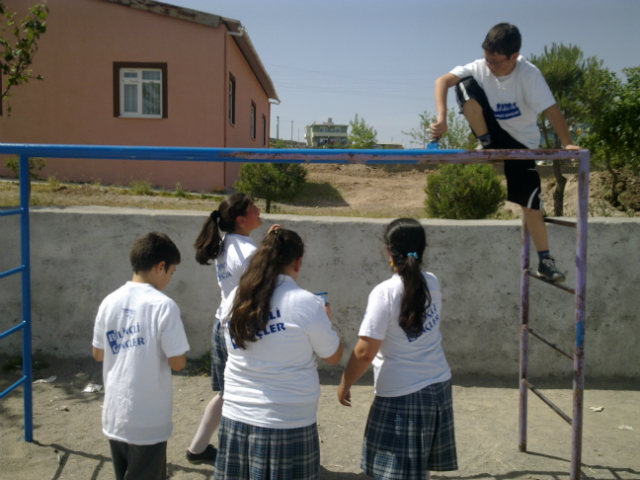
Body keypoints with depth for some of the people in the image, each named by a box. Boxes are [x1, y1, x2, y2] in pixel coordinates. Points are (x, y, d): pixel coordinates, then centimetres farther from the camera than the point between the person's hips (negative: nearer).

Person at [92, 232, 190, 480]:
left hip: (114, 415, 6)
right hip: (148, 421, -6)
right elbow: (177, 363, -15)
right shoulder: (163, 305, -18)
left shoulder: (109, 302, -1)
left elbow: (98, 354, 8)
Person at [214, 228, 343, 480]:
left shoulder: (234, 299, 0)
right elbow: (334, 356, -3)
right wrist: (325, 318, 16)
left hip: (236, 418, 5)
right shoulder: (306, 304, -14)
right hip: (287, 424, -4)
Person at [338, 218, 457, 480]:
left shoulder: (385, 293, -19)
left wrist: (345, 384, -4)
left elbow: (365, 352, -19)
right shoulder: (431, 283, 0)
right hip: (438, 386, 7)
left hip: (401, 395, -7)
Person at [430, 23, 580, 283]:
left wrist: (567, 144, -40)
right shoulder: (479, 68, -16)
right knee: (466, 84, -22)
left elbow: (551, 110, -28)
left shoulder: (529, 74, -23)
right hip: (493, 133, 2)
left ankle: (545, 260, 1)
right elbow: (443, 80, -30)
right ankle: (486, 144, -10)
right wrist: (442, 118, -46)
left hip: (521, 143, -2)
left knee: (530, 200, -12)